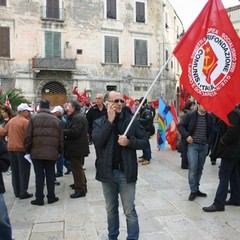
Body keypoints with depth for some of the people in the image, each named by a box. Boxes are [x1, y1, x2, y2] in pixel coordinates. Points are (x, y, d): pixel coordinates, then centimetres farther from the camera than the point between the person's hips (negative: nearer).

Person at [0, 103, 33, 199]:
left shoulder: (11, 121, 8)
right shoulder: (25, 121, -13)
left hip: (11, 148, 7)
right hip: (22, 149, -6)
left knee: (15, 171, 13)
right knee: (23, 171, 2)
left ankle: (17, 192, 20)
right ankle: (23, 192, 4)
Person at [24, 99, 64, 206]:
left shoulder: (33, 118, -3)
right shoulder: (56, 120, 3)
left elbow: (28, 136, -4)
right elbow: (61, 138, 5)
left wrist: (28, 149, 8)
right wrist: (59, 151, 15)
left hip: (36, 152, -1)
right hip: (52, 153, 1)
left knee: (39, 175, 7)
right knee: (50, 175, 11)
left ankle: (39, 198, 13)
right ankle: (51, 197, 17)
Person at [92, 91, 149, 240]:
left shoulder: (132, 120, -2)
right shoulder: (99, 122, 1)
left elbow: (145, 142, -1)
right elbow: (97, 141, -17)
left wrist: (129, 142, -18)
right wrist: (110, 121, -18)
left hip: (126, 172, -2)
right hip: (107, 172, 2)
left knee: (130, 211, 5)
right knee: (111, 209, 19)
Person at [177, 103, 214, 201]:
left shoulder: (209, 117, 5)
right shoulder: (190, 115, -4)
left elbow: (211, 131, 11)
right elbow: (180, 126, -1)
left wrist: (209, 142, 0)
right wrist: (187, 136, -14)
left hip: (204, 146, 4)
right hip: (192, 145, -3)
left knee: (200, 168, 10)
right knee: (193, 167, -12)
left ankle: (196, 189, 23)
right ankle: (193, 191, 0)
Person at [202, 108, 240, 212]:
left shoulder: (231, 114, -18)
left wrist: (223, 141, -14)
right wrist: (223, 141, 10)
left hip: (230, 151, -10)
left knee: (224, 176, -8)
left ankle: (219, 203, -6)